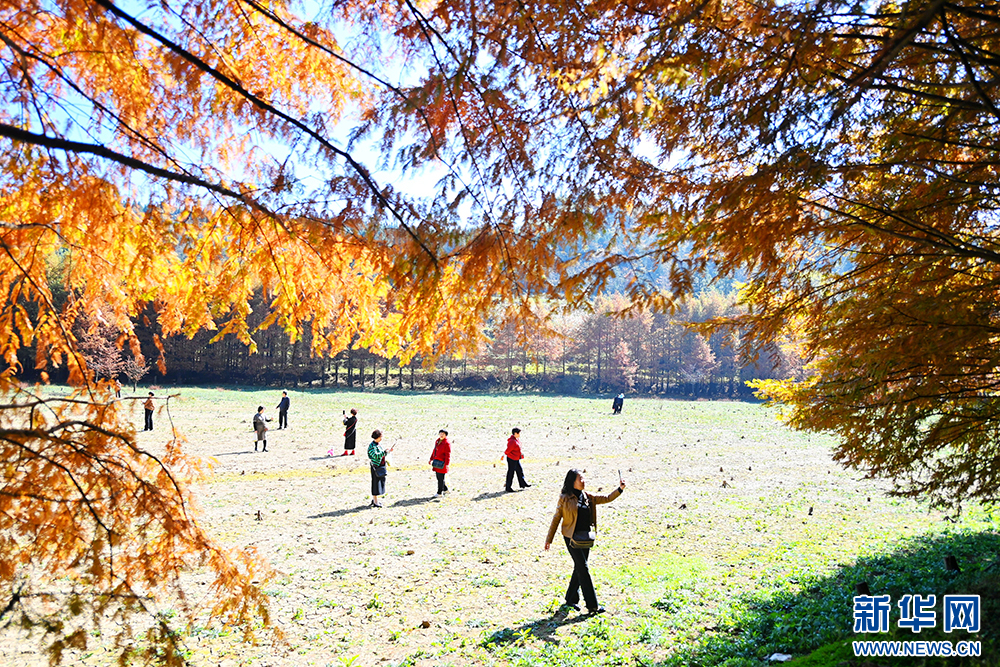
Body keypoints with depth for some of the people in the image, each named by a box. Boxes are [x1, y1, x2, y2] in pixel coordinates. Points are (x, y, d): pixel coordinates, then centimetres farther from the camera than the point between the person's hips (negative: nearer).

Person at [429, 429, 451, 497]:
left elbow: (448, 454, -15)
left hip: (442, 463, -8)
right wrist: (431, 459, 20)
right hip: (437, 462, 8)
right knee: (438, 477, 15)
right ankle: (445, 489, 30)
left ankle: (439, 493, 6)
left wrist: (447, 464, -19)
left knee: (440, 478, -3)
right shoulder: (437, 441, 12)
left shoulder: (447, 443, -13)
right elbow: (434, 451, 21)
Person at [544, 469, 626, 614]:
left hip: (585, 538, 6)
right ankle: (592, 605, -3)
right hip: (572, 538, -6)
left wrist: (620, 489, -5)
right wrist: (549, 539, -1)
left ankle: (571, 600, 29)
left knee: (579, 569, 13)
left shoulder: (588, 497, 8)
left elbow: (607, 498, 10)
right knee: (583, 569, -7)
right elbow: (556, 518, -3)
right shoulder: (564, 498, -7)